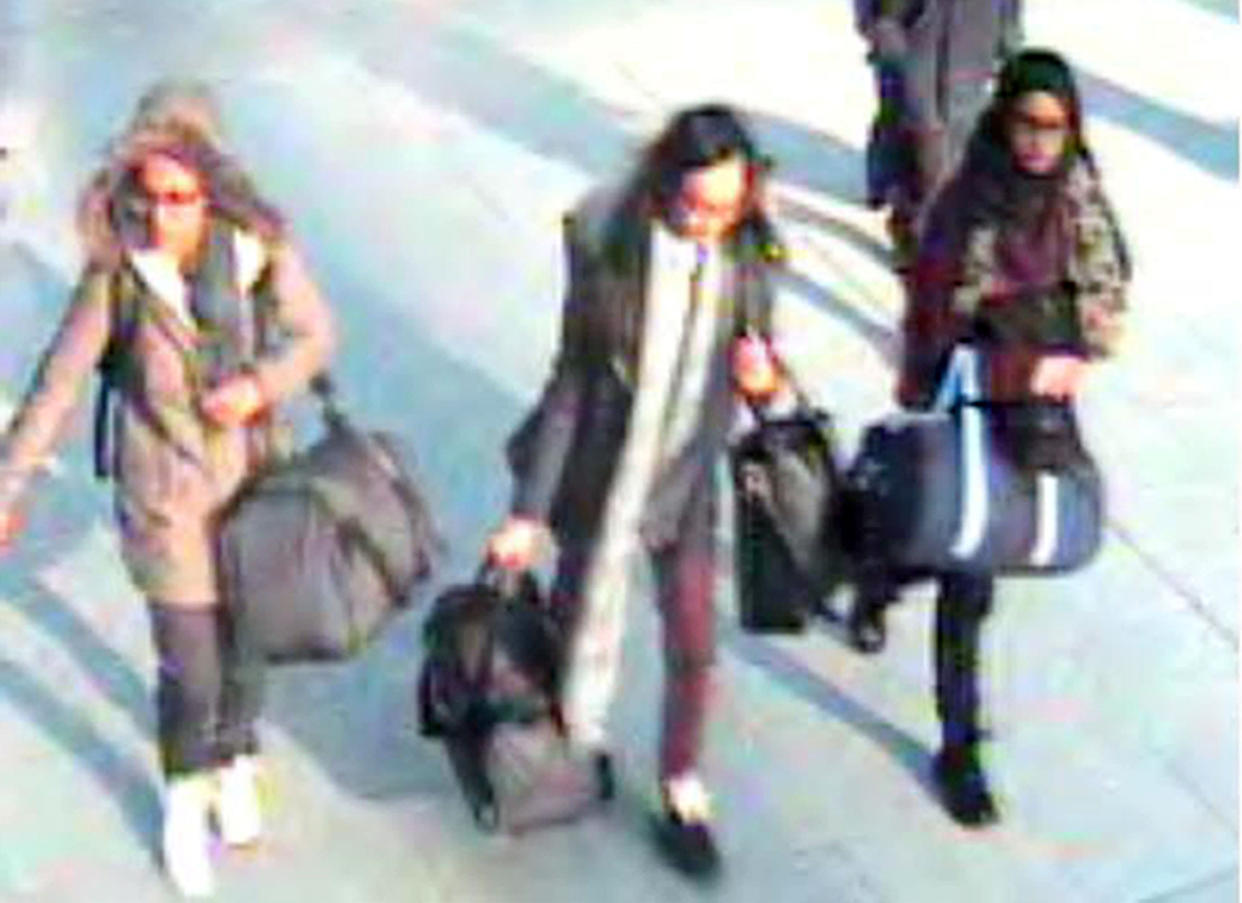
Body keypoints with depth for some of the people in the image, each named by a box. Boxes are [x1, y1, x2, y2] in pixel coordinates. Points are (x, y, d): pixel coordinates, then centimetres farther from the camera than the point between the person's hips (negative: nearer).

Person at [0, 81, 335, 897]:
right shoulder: (117, 271, -20)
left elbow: (316, 335, -2)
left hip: (256, 485, 2)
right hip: (169, 503, -2)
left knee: (245, 646, 20)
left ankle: (234, 766, 51)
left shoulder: (262, 250, -17)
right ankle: (186, 799, 37)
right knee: (190, 674, 5)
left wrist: (262, 384, -21)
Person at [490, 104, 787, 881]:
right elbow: (571, 382, -12)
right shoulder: (607, 244, -20)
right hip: (601, 473, -2)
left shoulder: (750, 251, -12)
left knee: (694, 642, 10)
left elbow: (760, 351, 4)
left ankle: (684, 793, 32)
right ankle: (580, 743, 47)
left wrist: (764, 376, -22)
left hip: (689, 474, 2)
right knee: (586, 619, 16)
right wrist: (529, 509, -9)